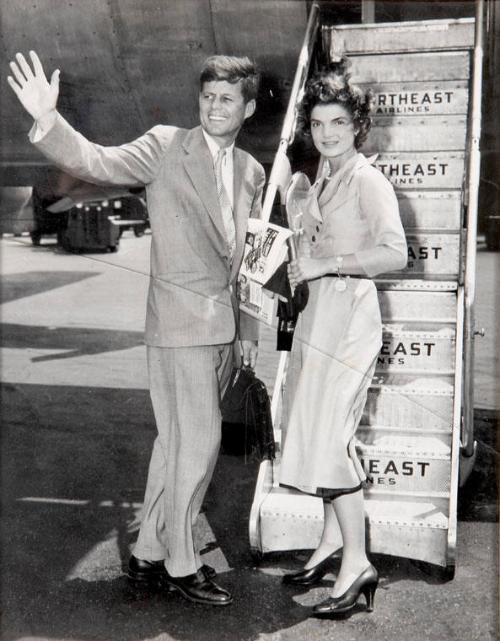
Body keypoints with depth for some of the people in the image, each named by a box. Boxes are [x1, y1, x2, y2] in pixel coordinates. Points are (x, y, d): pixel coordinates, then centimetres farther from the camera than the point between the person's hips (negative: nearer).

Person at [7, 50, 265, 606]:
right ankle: (180, 564, 14)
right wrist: (48, 120, -37)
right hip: (181, 321, -6)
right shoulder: (165, 147, -5)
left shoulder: (251, 172, 12)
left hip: (223, 326, 6)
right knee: (197, 443, -4)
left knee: (176, 442, 14)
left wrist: (248, 329, 17)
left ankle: (149, 554, 27)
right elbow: (96, 162, -19)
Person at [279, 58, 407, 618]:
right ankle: (333, 541, 25)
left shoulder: (367, 179, -12)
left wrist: (324, 265, -20)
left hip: (348, 312, -9)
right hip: (320, 312, 9)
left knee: (326, 438, -9)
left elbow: (395, 253, -24)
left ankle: (357, 562, 1)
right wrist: (302, 265, 11)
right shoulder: (322, 179, 13)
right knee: (321, 434, 12)